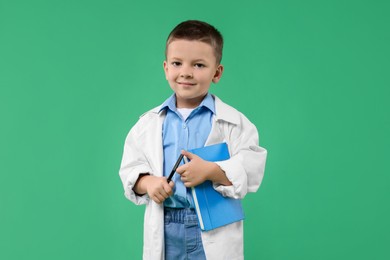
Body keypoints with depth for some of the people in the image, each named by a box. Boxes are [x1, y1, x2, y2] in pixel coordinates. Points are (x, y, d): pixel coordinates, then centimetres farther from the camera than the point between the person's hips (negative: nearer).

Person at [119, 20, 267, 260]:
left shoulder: (234, 122, -4)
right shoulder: (149, 123, 5)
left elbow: (252, 170, -10)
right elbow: (130, 167, 7)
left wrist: (210, 170, -24)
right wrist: (147, 182, -14)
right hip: (165, 231, 3)